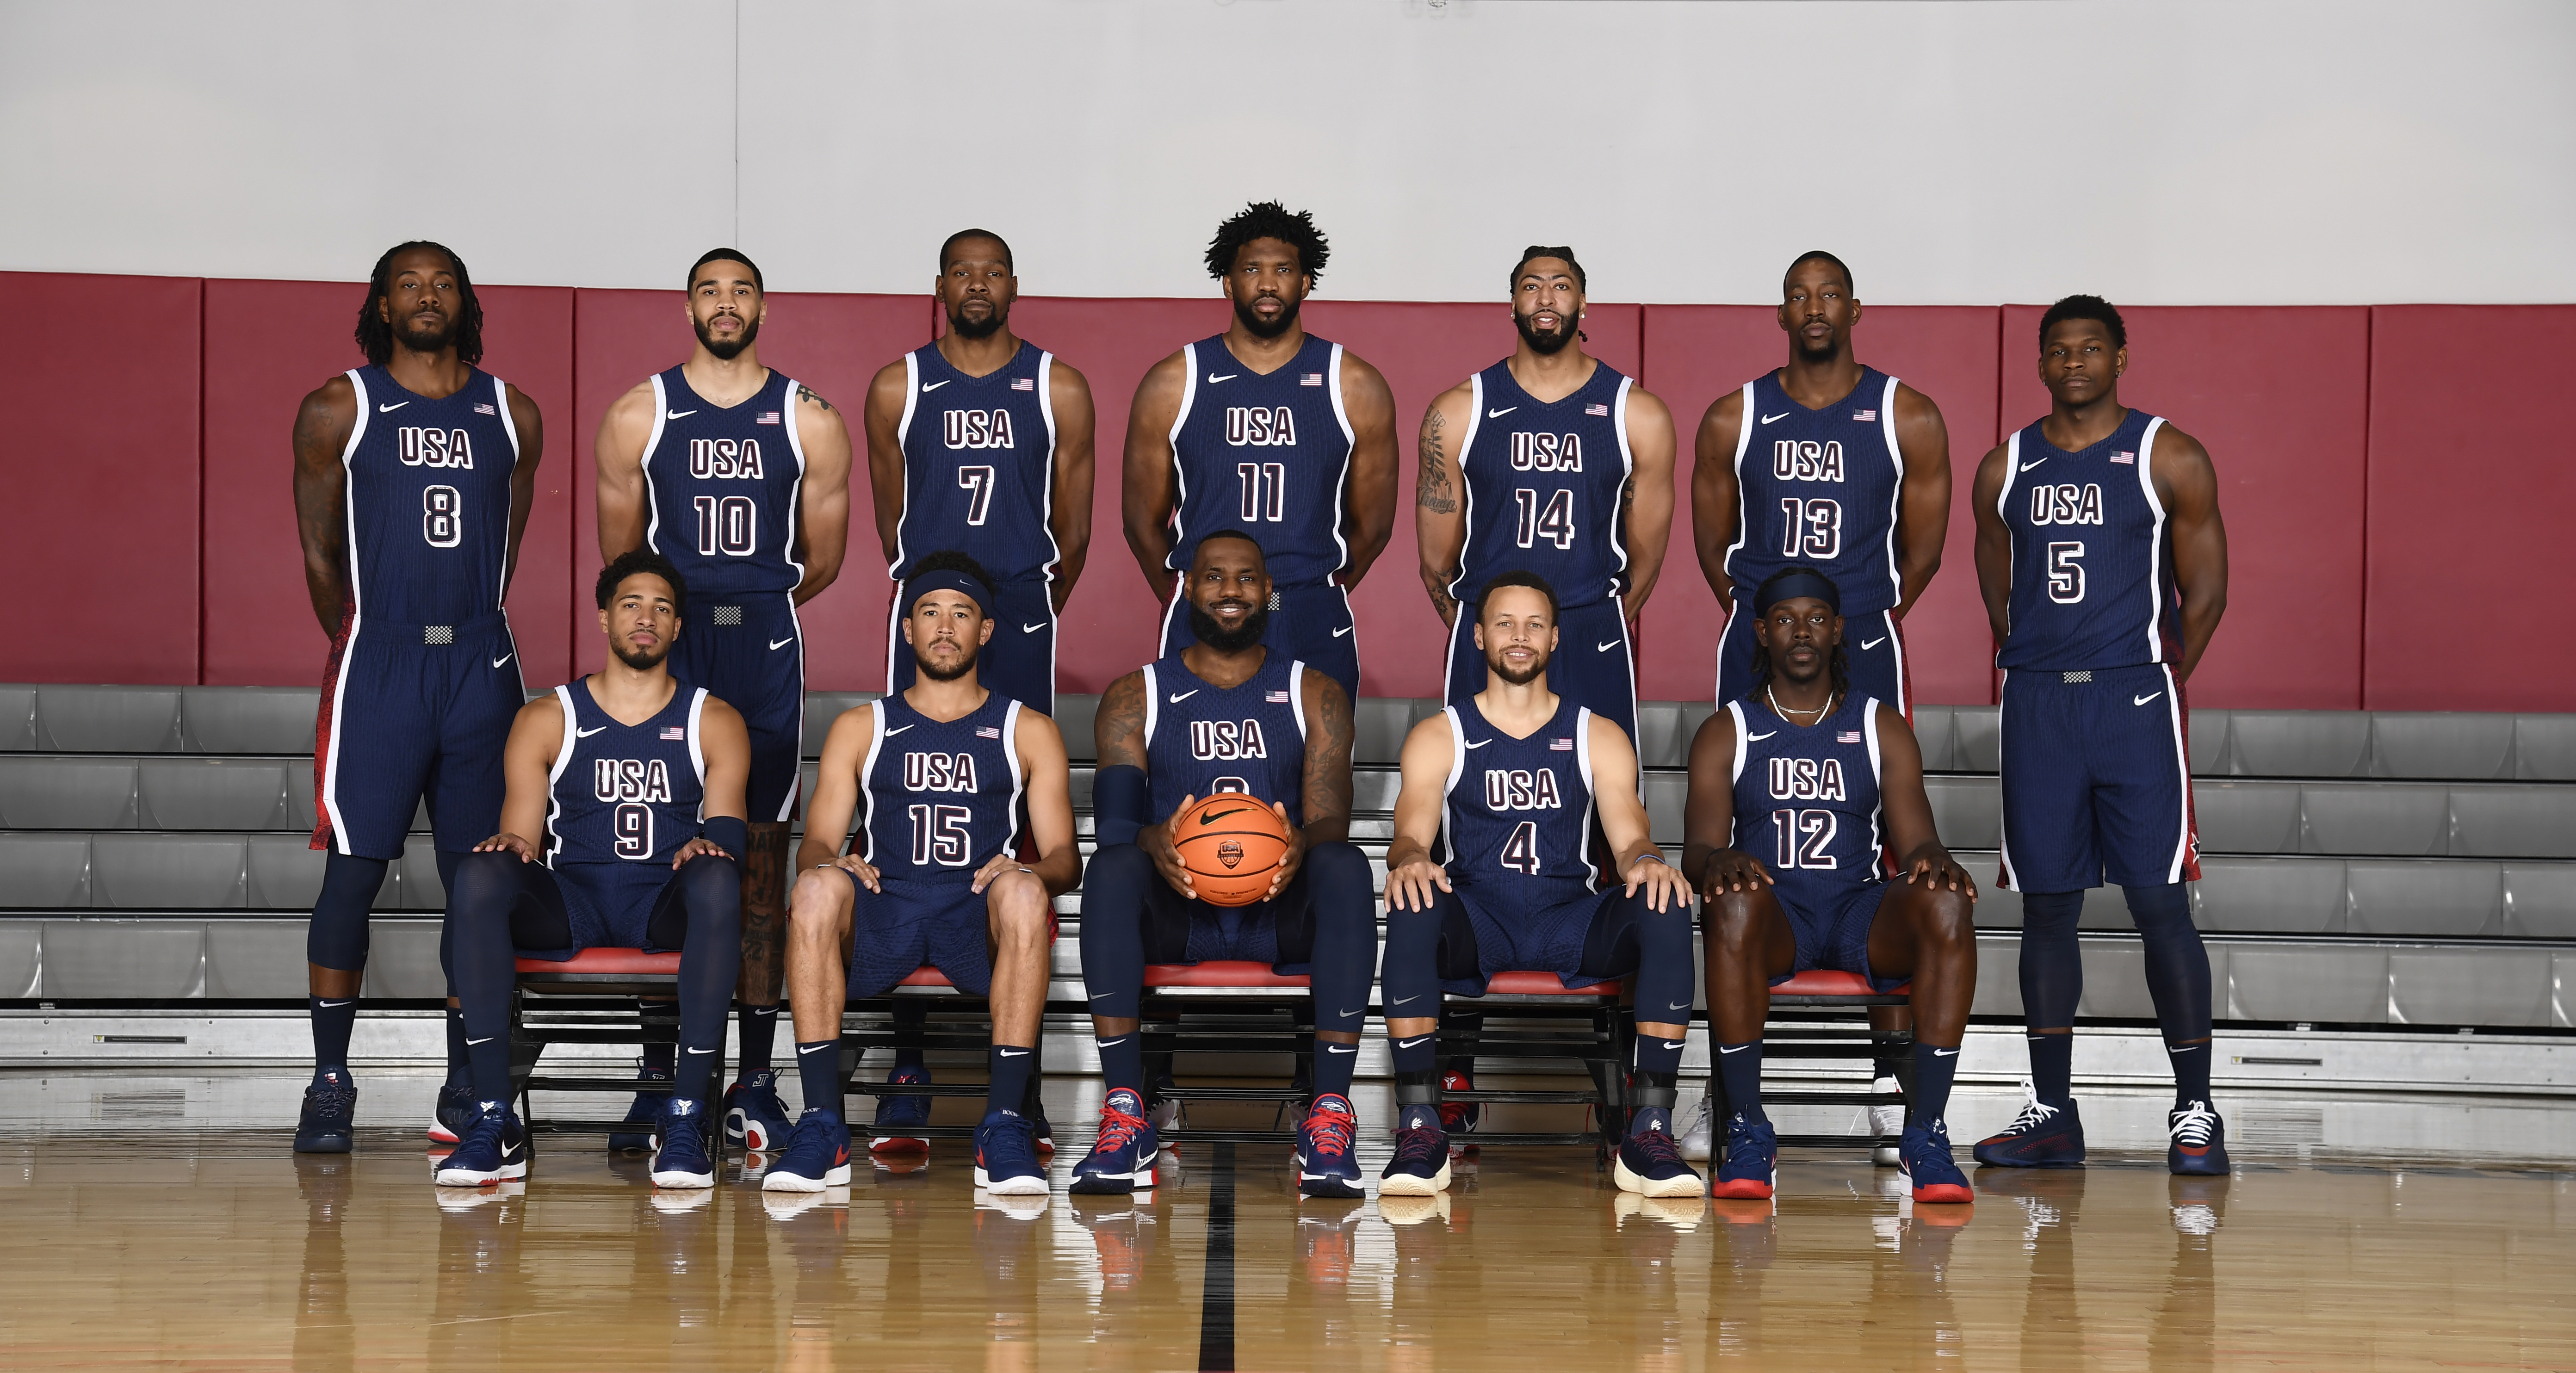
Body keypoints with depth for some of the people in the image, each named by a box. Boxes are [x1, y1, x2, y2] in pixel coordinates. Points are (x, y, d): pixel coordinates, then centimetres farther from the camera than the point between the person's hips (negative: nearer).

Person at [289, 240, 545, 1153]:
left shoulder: (514, 416, 11)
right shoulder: (339, 410, 4)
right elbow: (320, 551, 8)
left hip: (482, 667, 3)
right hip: (377, 665, -2)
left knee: (478, 880, 4)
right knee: (352, 871, -5)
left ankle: (464, 1089, 11)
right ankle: (330, 1084, 5)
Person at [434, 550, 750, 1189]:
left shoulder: (715, 722, 12)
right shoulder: (547, 719, 13)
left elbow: (727, 824, -1)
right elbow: (521, 834, 7)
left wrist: (710, 845, -26)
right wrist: (512, 845, -19)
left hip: (666, 904, -1)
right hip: (569, 902, 1)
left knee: (717, 880, -37)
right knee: (480, 874, -31)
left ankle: (686, 1113, -34)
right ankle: (493, 1119, -31)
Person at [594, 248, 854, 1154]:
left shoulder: (810, 420, 5)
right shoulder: (639, 414, 5)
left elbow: (822, 560, 10)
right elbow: (619, 554, 10)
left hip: (768, 653, 0)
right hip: (666, 651, 0)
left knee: (762, 856, 1)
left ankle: (755, 1083, 6)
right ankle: (659, 1077, 7)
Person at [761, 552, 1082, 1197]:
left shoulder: (1028, 731, 16)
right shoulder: (860, 727, 19)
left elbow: (1064, 859, 9)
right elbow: (816, 842, 12)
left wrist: (1028, 872, -15)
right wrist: (832, 864, -14)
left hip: (981, 924, -1)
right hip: (879, 916, 1)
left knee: (1023, 893, -36)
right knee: (815, 891, -33)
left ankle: (1005, 1126, -35)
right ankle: (821, 1126, -33)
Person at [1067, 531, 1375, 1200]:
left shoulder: (1315, 694, 12)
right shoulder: (1135, 697, 10)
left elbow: (1331, 821, 0)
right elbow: (1116, 823, -3)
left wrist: (1301, 843, -27)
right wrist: (1154, 842, -29)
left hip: (1283, 913, 0)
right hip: (1174, 913, 0)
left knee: (1345, 867, -33)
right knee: (1112, 868, -33)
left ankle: (1330, 1117, -37)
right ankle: (1125, 1111, -35)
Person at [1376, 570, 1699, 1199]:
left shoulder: (1599, 738, 13)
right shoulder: (1438, 737, 10)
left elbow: (1629, 839, 2)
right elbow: (1412, 834, -4)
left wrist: (1647, 862, -25)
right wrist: (1409, 861, -30)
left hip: (1573, 922, 1)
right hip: (1475, 920, -1)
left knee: (1665, 904, -30)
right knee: (1413, 904, -36)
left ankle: (1651, 1129, -30)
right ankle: (1419, 1125, -33)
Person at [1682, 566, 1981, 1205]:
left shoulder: (1883, 728, 13)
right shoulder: (1725, 733, 10)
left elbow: (1916, 840, 4)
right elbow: (1697, 850, -1)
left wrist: (1932, 859, -23)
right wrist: (1719, 862, -28)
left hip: (1861, 912, 1)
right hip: (1774, 917, -1)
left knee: (1948, 903, -32)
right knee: (1735, 902, -38)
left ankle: (1926, 1131, -28)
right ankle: (1747, 1133, -28)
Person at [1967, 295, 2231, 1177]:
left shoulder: (2170, 460, 2)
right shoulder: (2005, 469, 11)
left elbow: (2205, 592, 4)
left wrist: (2159, 682, 2)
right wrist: (2042, 676, 9)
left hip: (2135, 698, -3)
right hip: (2035, 702, 3)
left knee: (2159, 904, -5)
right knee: (2046, 907, 5)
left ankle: (2194, 1112, 3)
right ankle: (2051, 1113, 12)